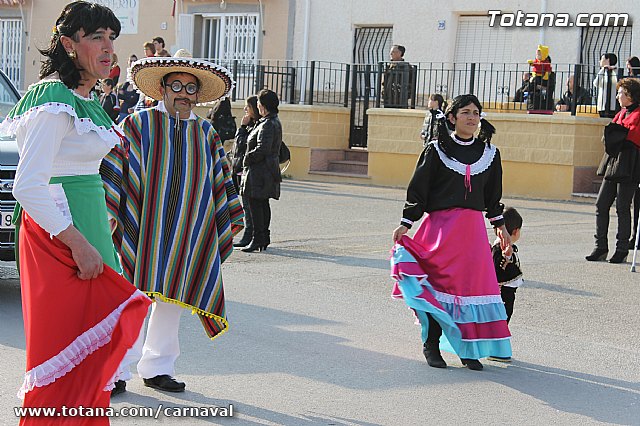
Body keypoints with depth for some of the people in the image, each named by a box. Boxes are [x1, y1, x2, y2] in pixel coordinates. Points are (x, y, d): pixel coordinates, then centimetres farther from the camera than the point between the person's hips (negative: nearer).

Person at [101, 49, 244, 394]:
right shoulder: (139, 124, -1)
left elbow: (220, 181, 19)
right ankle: (118, 371, 5)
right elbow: (115, 169, -2)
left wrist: (230, 217, 19)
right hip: (144, 232, -4)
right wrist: (110, 214, -8)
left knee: (172, 300, 9)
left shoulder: (206, 133, 12)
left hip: (189, 233, 4)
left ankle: (157, 367, 20)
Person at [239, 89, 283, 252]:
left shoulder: (267, 125, -18)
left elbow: (262, 149, -26)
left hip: (259, 171, -11)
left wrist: (247, 159, -13)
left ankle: (258, 239, -7)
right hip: (270, 169, 11)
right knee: (263, 204, 14)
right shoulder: (275, 122, 15)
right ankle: (264, 238, 19)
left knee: (255, 204, -7)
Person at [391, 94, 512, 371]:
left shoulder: (489, 152, 10)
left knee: (474, 284, -1)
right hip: (440, 224, -3)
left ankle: (468, 348, 7)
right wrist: (405, 224, -4)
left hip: (473, 228, 3)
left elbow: (493, 195, 19)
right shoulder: (436, 150, 0)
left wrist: (500, 226, 19)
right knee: (438, 283, -3)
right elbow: (418, 188, 0)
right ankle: (431, 345, 10)